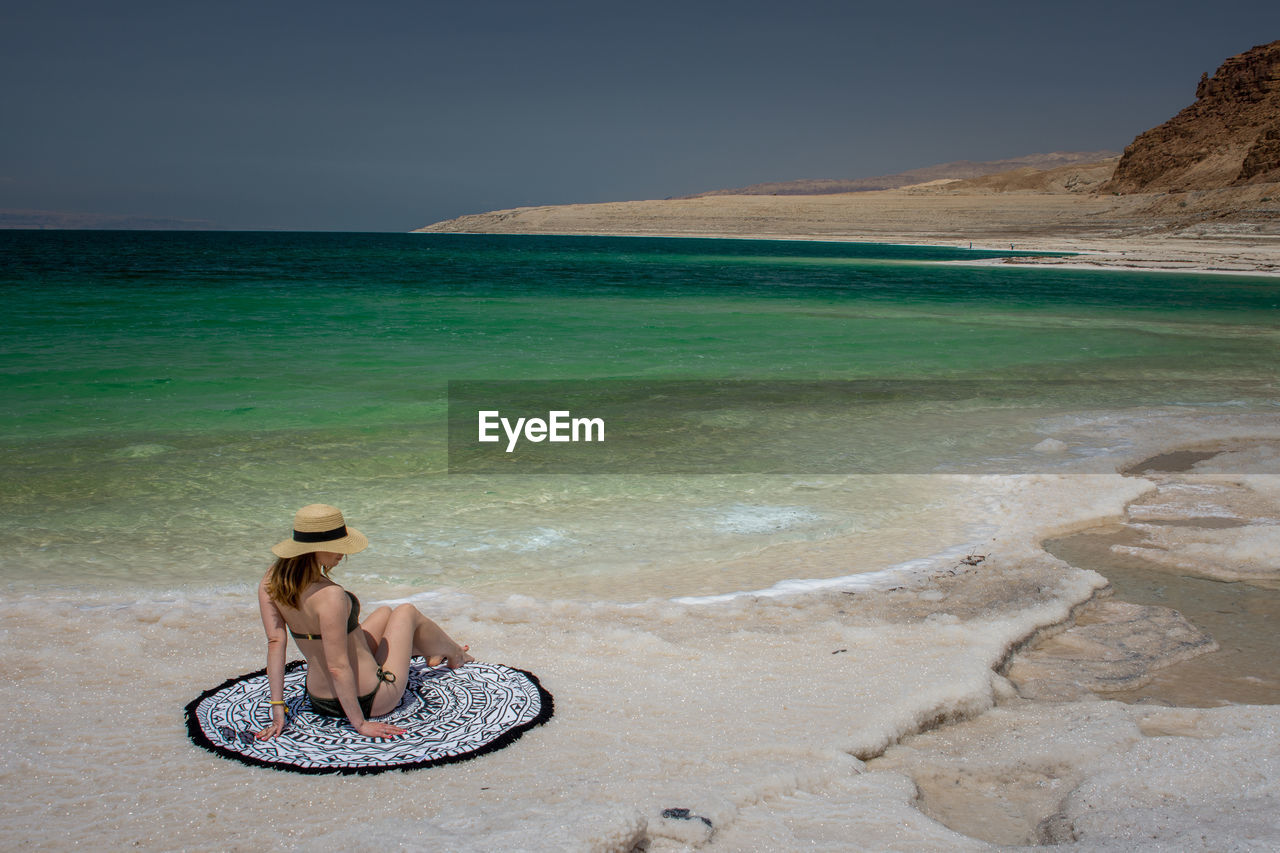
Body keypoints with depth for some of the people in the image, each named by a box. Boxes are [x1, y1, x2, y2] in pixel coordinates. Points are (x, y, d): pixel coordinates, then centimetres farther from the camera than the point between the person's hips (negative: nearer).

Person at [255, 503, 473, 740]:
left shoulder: (271, 580, -12)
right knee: (406, 612, 18)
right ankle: (456, 654, 49)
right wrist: (360, 723, -22)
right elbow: (338, 667, -31)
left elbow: (275, 641, -11)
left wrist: (278, 709, -10)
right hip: (369, 702, -7)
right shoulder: (330, 596, -35)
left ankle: (432, 653, 60)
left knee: (385, 613, 29)